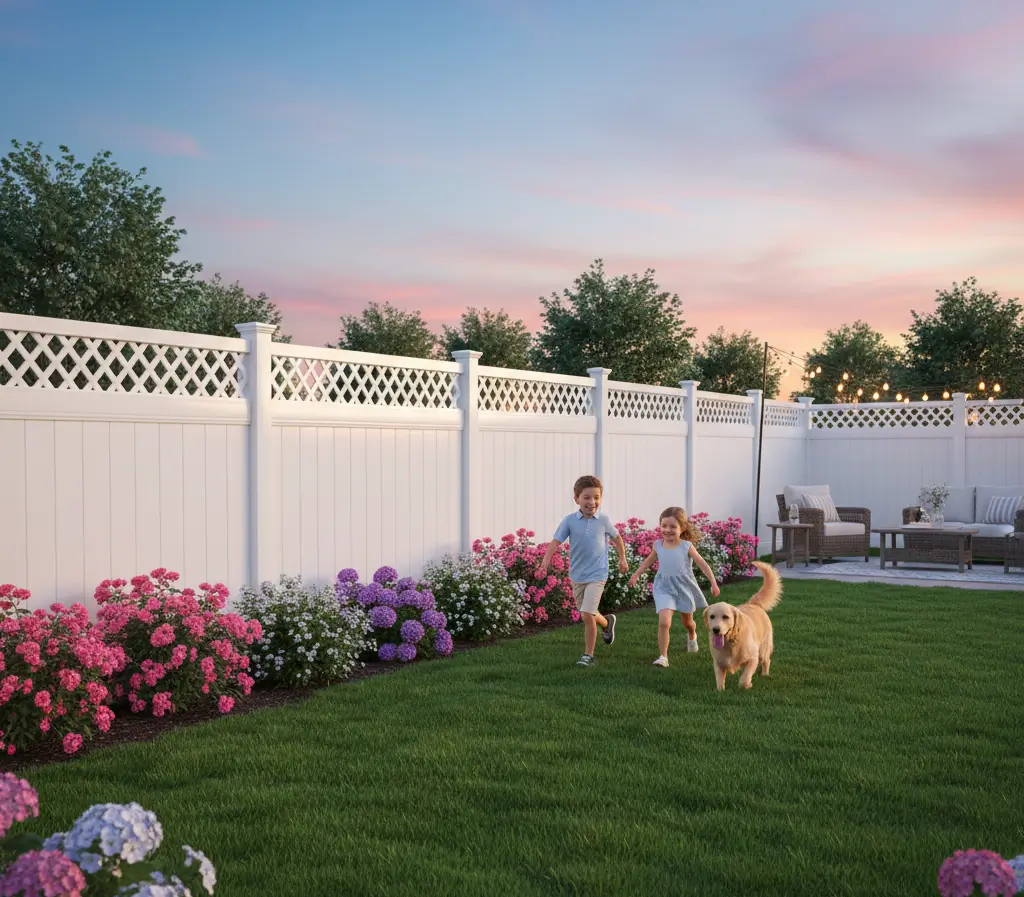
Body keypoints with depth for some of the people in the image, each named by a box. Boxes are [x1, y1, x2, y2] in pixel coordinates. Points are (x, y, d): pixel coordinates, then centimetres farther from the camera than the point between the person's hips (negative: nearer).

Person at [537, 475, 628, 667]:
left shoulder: (603, 520, -8)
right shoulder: (569, 520, -9)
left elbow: (616, 537, 10)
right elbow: (556, 541, -13)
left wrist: (622, 559, 19)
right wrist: (545, 563, -25)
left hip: (597, 575, -3)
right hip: (577, 576, 3)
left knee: (587, 615, -14)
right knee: (588, 614, 18)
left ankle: (588, 655, 1)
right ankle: (607, 622, 52)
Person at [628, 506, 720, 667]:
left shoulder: (687, 546, -14)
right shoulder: (658, 545, -6)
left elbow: (702, 564, -9)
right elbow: (649, 561, 13)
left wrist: (713, 583, -12)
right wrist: (636, 575, 18)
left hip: (684, 587, 0)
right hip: (664, 588, 0)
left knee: (687, 621, 23)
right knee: (664, 622, -22)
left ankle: (692, 636, 59)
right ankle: (663, 657, -12)